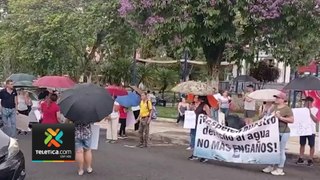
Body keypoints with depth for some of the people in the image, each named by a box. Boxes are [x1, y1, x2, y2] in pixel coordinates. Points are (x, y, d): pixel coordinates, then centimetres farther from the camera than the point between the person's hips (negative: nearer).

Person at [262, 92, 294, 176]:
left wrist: (280, 117, -20)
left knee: (281, 150, -1)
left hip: (283, 132, -7)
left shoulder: (287, 109, -9)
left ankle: (280, 169, 6)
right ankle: (271, 166, 25)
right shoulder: (274, 107, 12)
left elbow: (291, 120, -16)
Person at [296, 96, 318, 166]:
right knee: (302, 144, 8)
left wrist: (310, 113, -16)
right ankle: (301, 159, 15)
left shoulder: (315, 110, -2)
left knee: (311, 146, 3)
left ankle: (310, 160, 10)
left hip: (311, 131, -3)